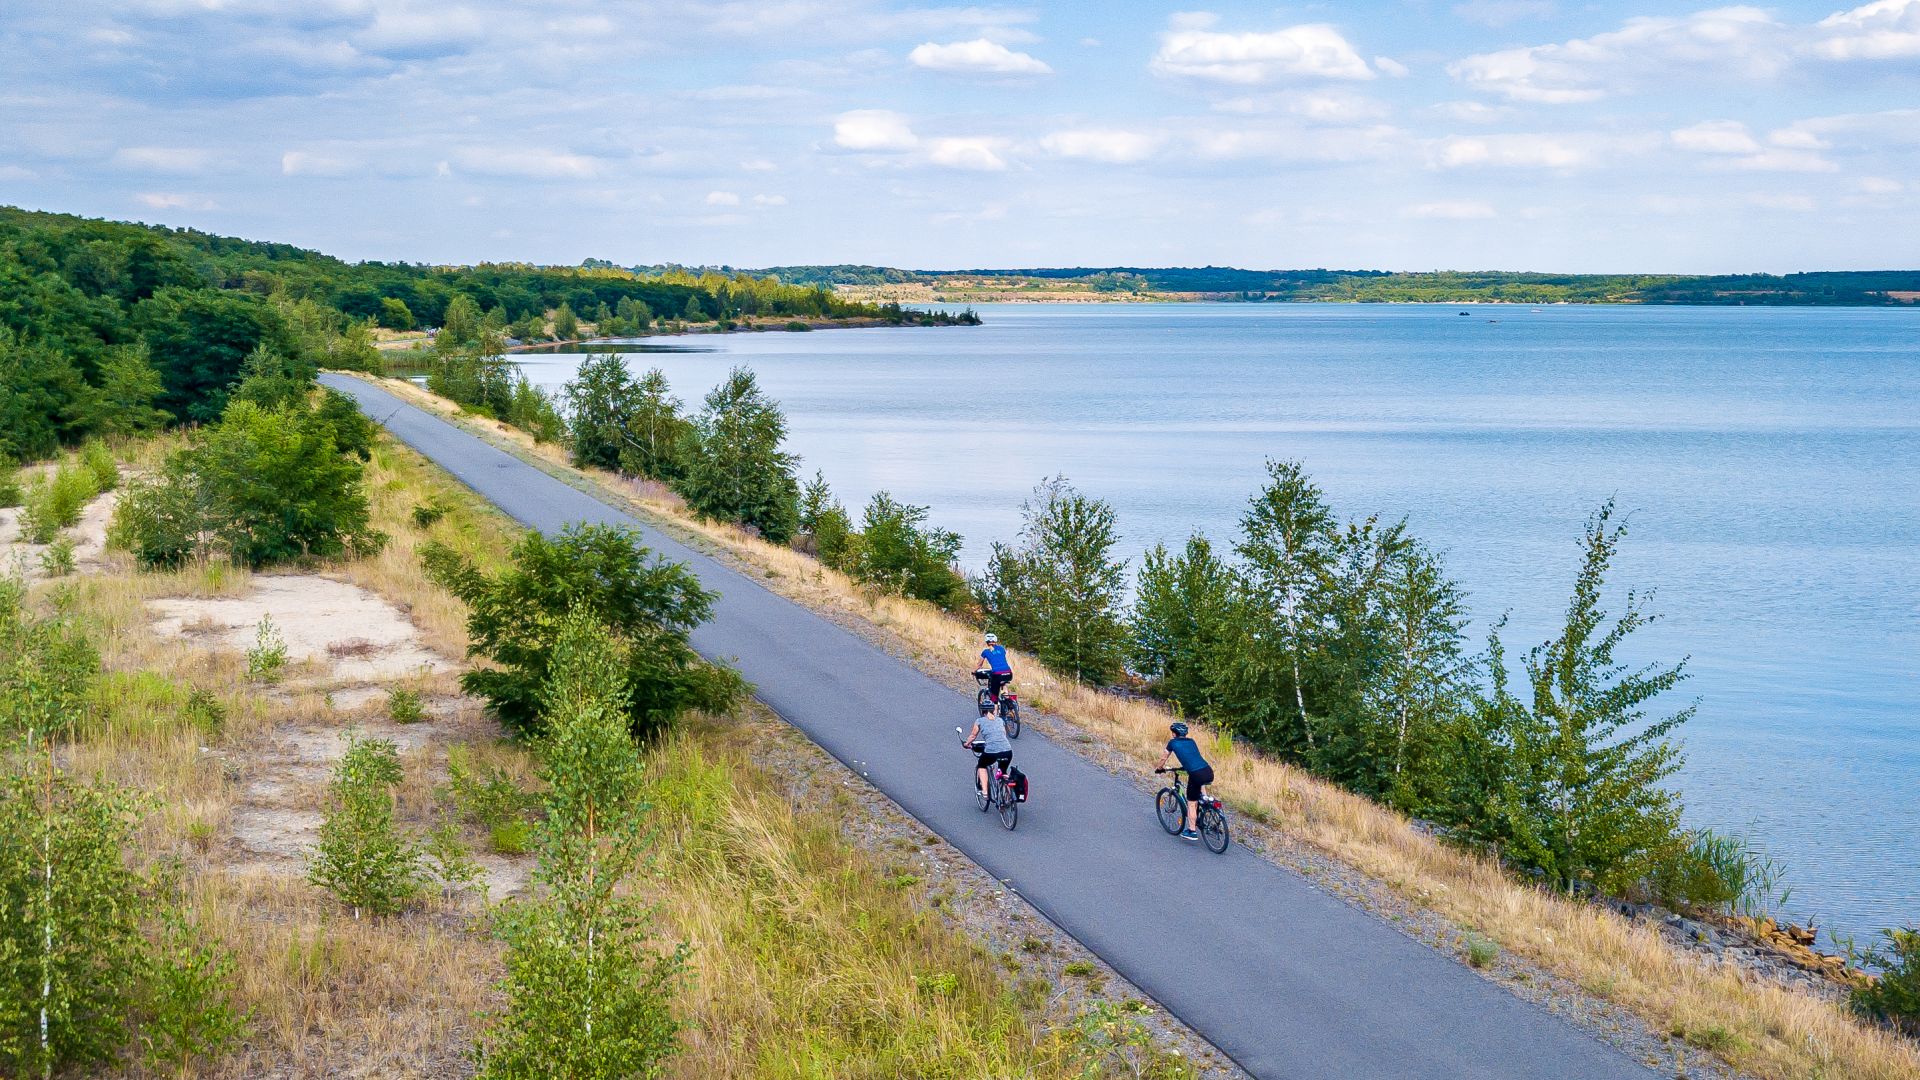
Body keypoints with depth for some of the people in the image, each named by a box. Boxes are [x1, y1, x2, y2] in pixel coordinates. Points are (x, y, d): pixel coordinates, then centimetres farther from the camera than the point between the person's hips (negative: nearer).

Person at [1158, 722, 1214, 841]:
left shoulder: (1173, 742, 13)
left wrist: (1160, 768, 43)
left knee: (1191, 804, 9)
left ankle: (1192, 832, 11)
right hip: (1209, 772, 5)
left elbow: (1163, 758, 25)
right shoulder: (1191, 741, 25)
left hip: (1196, 775, -5)